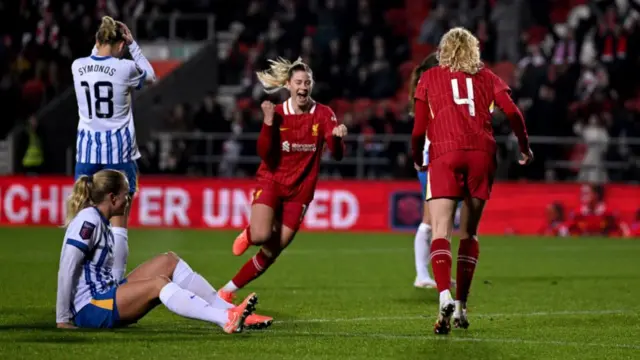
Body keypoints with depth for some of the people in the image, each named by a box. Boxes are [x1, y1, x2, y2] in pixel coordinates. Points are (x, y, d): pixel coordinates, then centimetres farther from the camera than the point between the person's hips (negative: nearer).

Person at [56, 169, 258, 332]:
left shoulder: (101, 222, 14)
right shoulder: (89, 220, -15)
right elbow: (67, 269, -19)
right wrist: (62, 319, -18)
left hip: (105, 295, 10)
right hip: (90, 309, -10)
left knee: (168, 262, 3)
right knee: (158, 283, -24)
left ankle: (228, 311, -7)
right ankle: (227, 320, -39)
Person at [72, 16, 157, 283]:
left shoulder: (78, 67, 0)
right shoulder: (125, 68, -11)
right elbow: (150, 76, 12)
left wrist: (100, 42, 20)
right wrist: (133, 44, 13)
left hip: (87, 150, 3)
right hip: (118, 150, -3)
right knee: (118, 224, 0)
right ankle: (115, 280, -4)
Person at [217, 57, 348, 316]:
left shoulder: (323, 115, -6)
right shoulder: (277, 113, -6)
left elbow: (337, 154, -14)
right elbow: (265, 154, -14)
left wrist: (337, 137, -36)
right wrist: (268, 123, -27)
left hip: (300, 190, 1)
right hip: (271, 181, -1)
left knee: (272, 251, -1)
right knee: (262, 235, -26)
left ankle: (228, 290, 14)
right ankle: (248, 234, 12)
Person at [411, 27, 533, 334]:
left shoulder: (429, 78, 14)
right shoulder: (486, 77, 17)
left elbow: (419, 128, 10)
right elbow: (512, 112, 4)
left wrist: (416, 156, 27)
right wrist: (524, 147, 16)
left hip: (445, 153, -2)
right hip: (482, 154, 2)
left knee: (440, 232, -9)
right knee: (469, 233, 14)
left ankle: (445, 296, -32)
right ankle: (461, 305, 12)